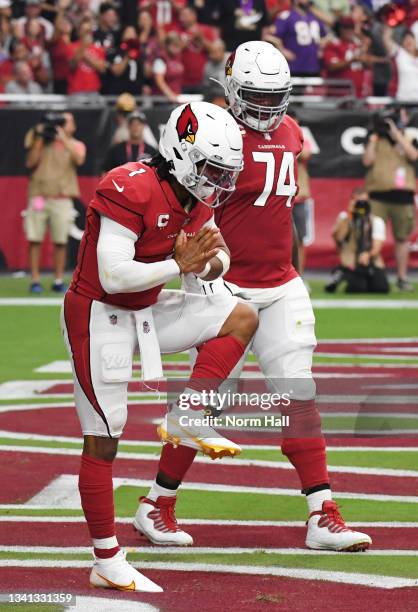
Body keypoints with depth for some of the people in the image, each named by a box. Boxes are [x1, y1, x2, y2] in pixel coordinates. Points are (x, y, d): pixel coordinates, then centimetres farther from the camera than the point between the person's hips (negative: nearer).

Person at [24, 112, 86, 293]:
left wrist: (64, 139, -17)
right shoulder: (42, 142, 12)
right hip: (38, 195, 1)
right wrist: (39, 140, -5)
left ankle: (59, 281, 7)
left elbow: (79, 160, -13)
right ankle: (35, 281, 0)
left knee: (60, 241, -1)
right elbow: (30, 163, -1)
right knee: (34, 239, -5)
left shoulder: (75, 145, 9)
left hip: (61, 199, -1)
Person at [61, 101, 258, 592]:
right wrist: (180, 264, -24)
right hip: (98, 316, -8)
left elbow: (217, 261, 10)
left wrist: (208, 263, -14)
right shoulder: (130, 190, -26)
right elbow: (113, 276, -29)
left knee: (240, 319, 0)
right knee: (103, 440, -3)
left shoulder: (194, 198, 0)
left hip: (144, 312, 8)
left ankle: (186, 418, 0)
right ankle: (106, 563, 4)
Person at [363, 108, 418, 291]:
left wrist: (397, 134, -11)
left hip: (402, 197, 2)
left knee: (402, 238, 8)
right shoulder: (376, 141, 7)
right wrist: (373, 138, -7)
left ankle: (402, 278, 15)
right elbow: (367, 161, -5)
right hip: (378, 196, -2)